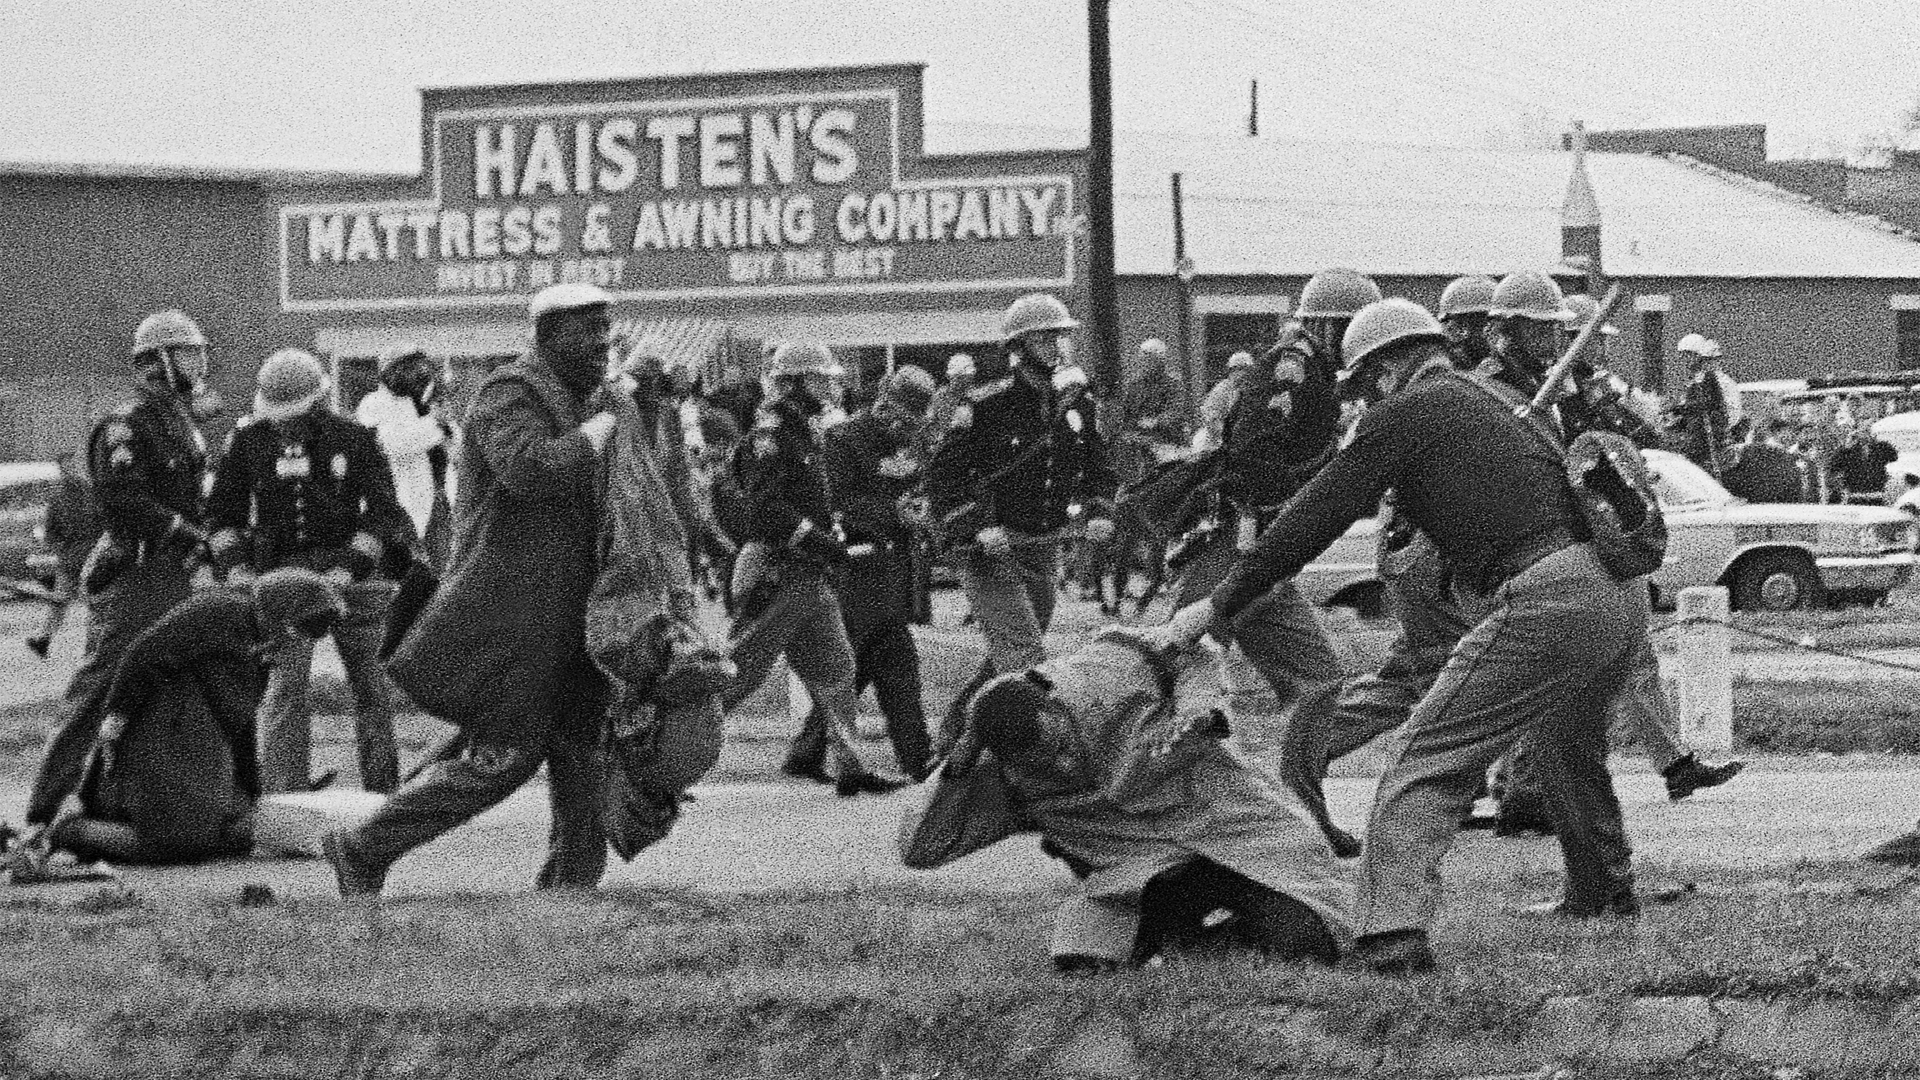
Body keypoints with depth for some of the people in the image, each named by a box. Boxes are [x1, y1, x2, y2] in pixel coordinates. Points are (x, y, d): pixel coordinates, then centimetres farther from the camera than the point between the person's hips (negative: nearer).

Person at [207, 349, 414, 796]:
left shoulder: (354, 440, 0)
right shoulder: (249, 441, 5)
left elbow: (381, 511, -4)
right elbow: (222, 511, 14)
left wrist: (350, 566, -15)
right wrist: (235, 561, -1)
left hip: (350, 572, 0)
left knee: (371, 686, 3)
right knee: (286, 685, -12)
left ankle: (382, 786, 14)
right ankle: (284, 789, -13)